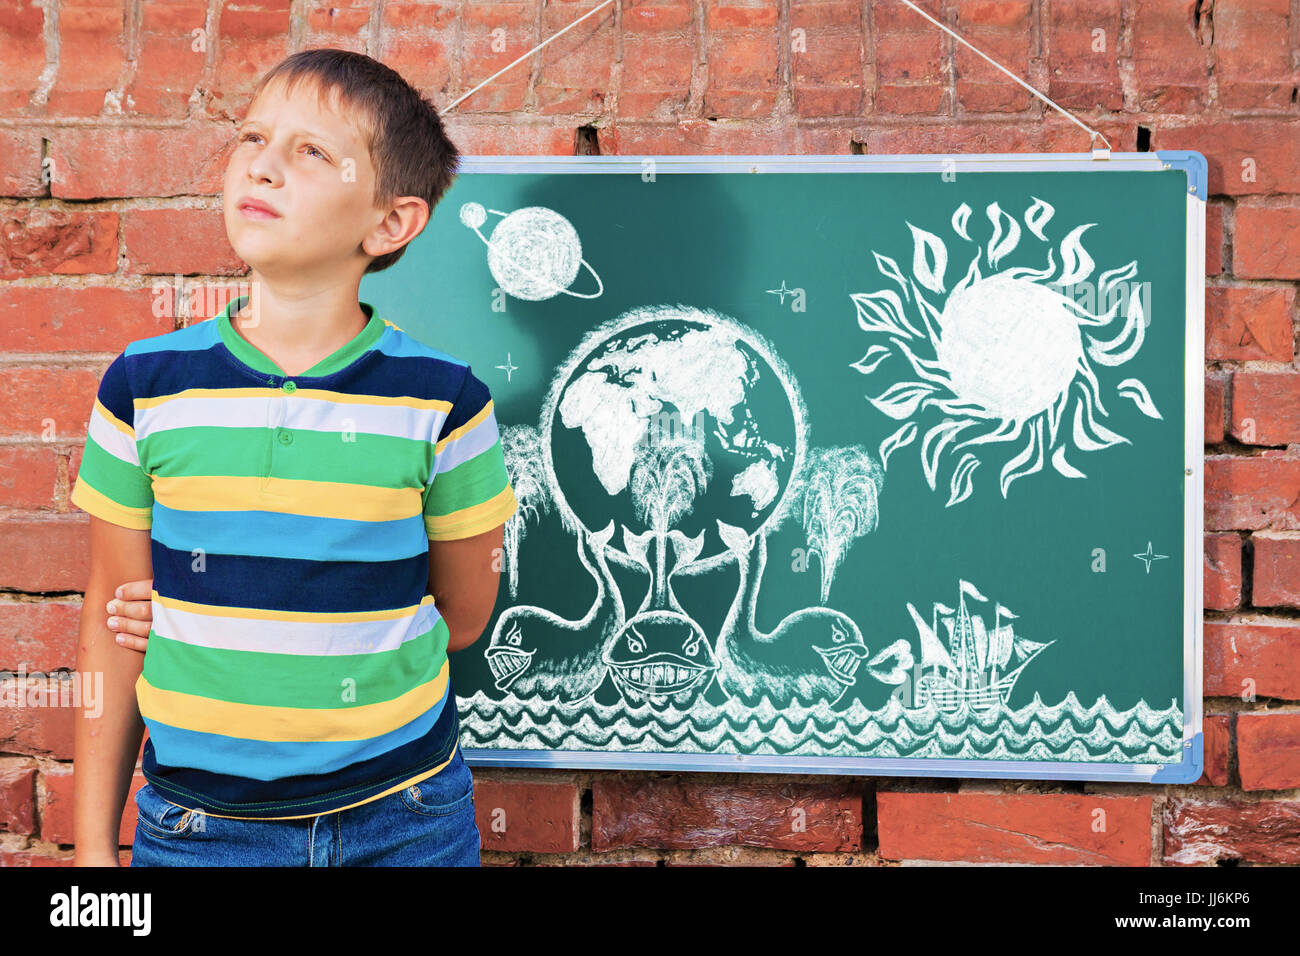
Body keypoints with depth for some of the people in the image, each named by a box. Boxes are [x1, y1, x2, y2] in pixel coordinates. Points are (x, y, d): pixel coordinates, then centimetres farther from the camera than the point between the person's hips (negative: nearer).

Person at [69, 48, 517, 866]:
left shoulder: (442, 400, -9)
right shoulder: (145, 386, -5)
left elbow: (462, 618, 2)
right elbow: (111, 630, 2)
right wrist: (94, 842, 4)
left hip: (403, 820, -1)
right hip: (192, 820, 1)